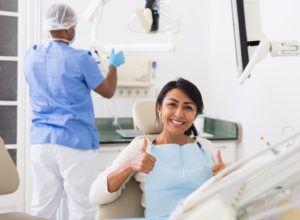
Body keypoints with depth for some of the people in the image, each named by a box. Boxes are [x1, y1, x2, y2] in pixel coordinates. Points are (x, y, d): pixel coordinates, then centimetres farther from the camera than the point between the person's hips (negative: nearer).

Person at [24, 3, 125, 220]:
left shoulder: (32, 56, 6)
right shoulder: (80, 59, -11)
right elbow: (108, 91, 1)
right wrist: (114, 65, 18)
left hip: (41, 141, 6)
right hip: (76, 142, -6)